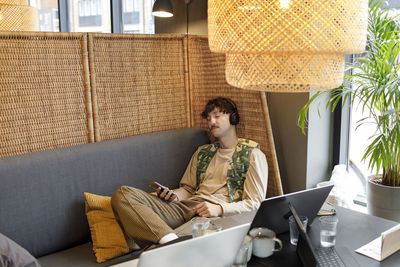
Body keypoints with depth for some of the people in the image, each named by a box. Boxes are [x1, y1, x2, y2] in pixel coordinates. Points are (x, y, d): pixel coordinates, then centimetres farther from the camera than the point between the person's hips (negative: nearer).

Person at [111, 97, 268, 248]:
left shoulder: (253, 155, 8)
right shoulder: (202, 152, 27)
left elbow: (254, 203, 0)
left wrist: (220, 208, -17)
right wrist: (175, 195, 5)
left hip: (219, 215, -7)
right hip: (187, 208, 7)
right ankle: (169, 239, -36)